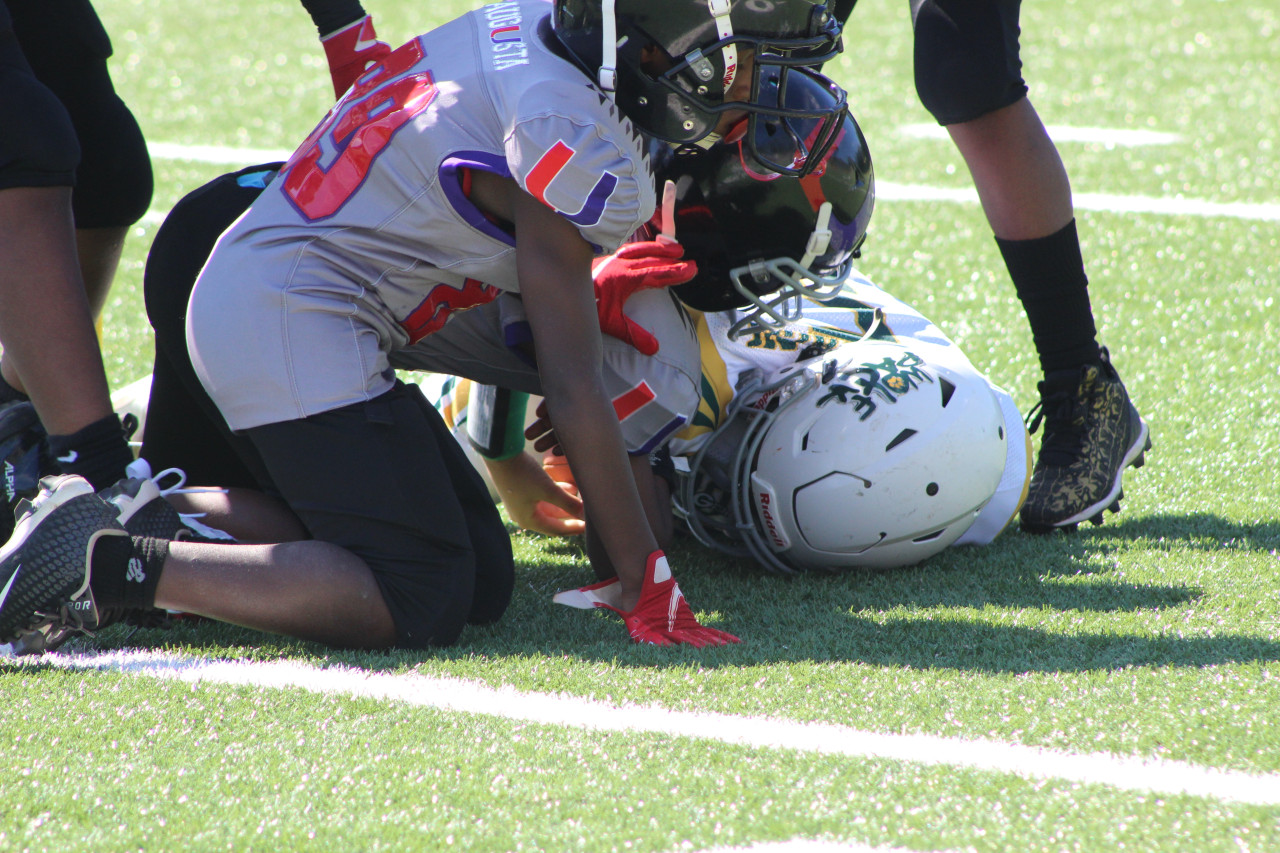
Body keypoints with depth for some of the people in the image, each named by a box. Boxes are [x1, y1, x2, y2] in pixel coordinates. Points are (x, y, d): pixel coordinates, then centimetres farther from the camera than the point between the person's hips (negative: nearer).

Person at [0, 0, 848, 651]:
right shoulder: (576, 146, -19)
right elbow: (574, 388, -15)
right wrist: (644, 584, -11)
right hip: (293, 323, -10)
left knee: (482, 576, 8)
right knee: (417, 606, -13)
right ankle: (114, 564, -15)